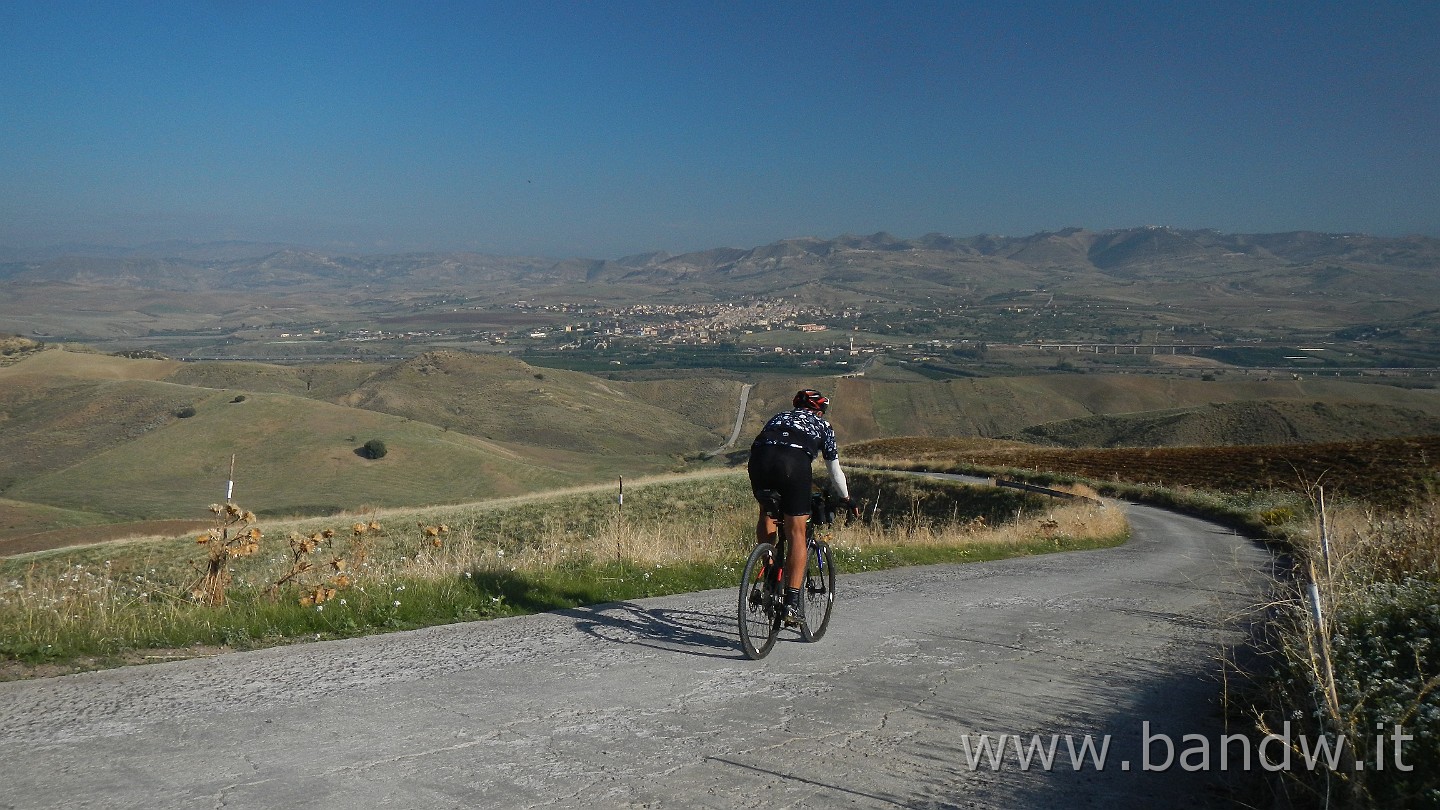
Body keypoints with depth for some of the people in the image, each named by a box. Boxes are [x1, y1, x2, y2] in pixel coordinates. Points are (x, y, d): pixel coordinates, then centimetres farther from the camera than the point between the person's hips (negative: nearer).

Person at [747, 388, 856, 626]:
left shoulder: (778, 417, 38)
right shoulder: (823, 426, 31)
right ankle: (792, 602, -4)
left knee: (766, 513, 30)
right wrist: (845, 499, 48)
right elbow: (834, 469, 34)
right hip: (794, 461, -3)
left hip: (759, 457, 3)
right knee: (797, 534, 2)